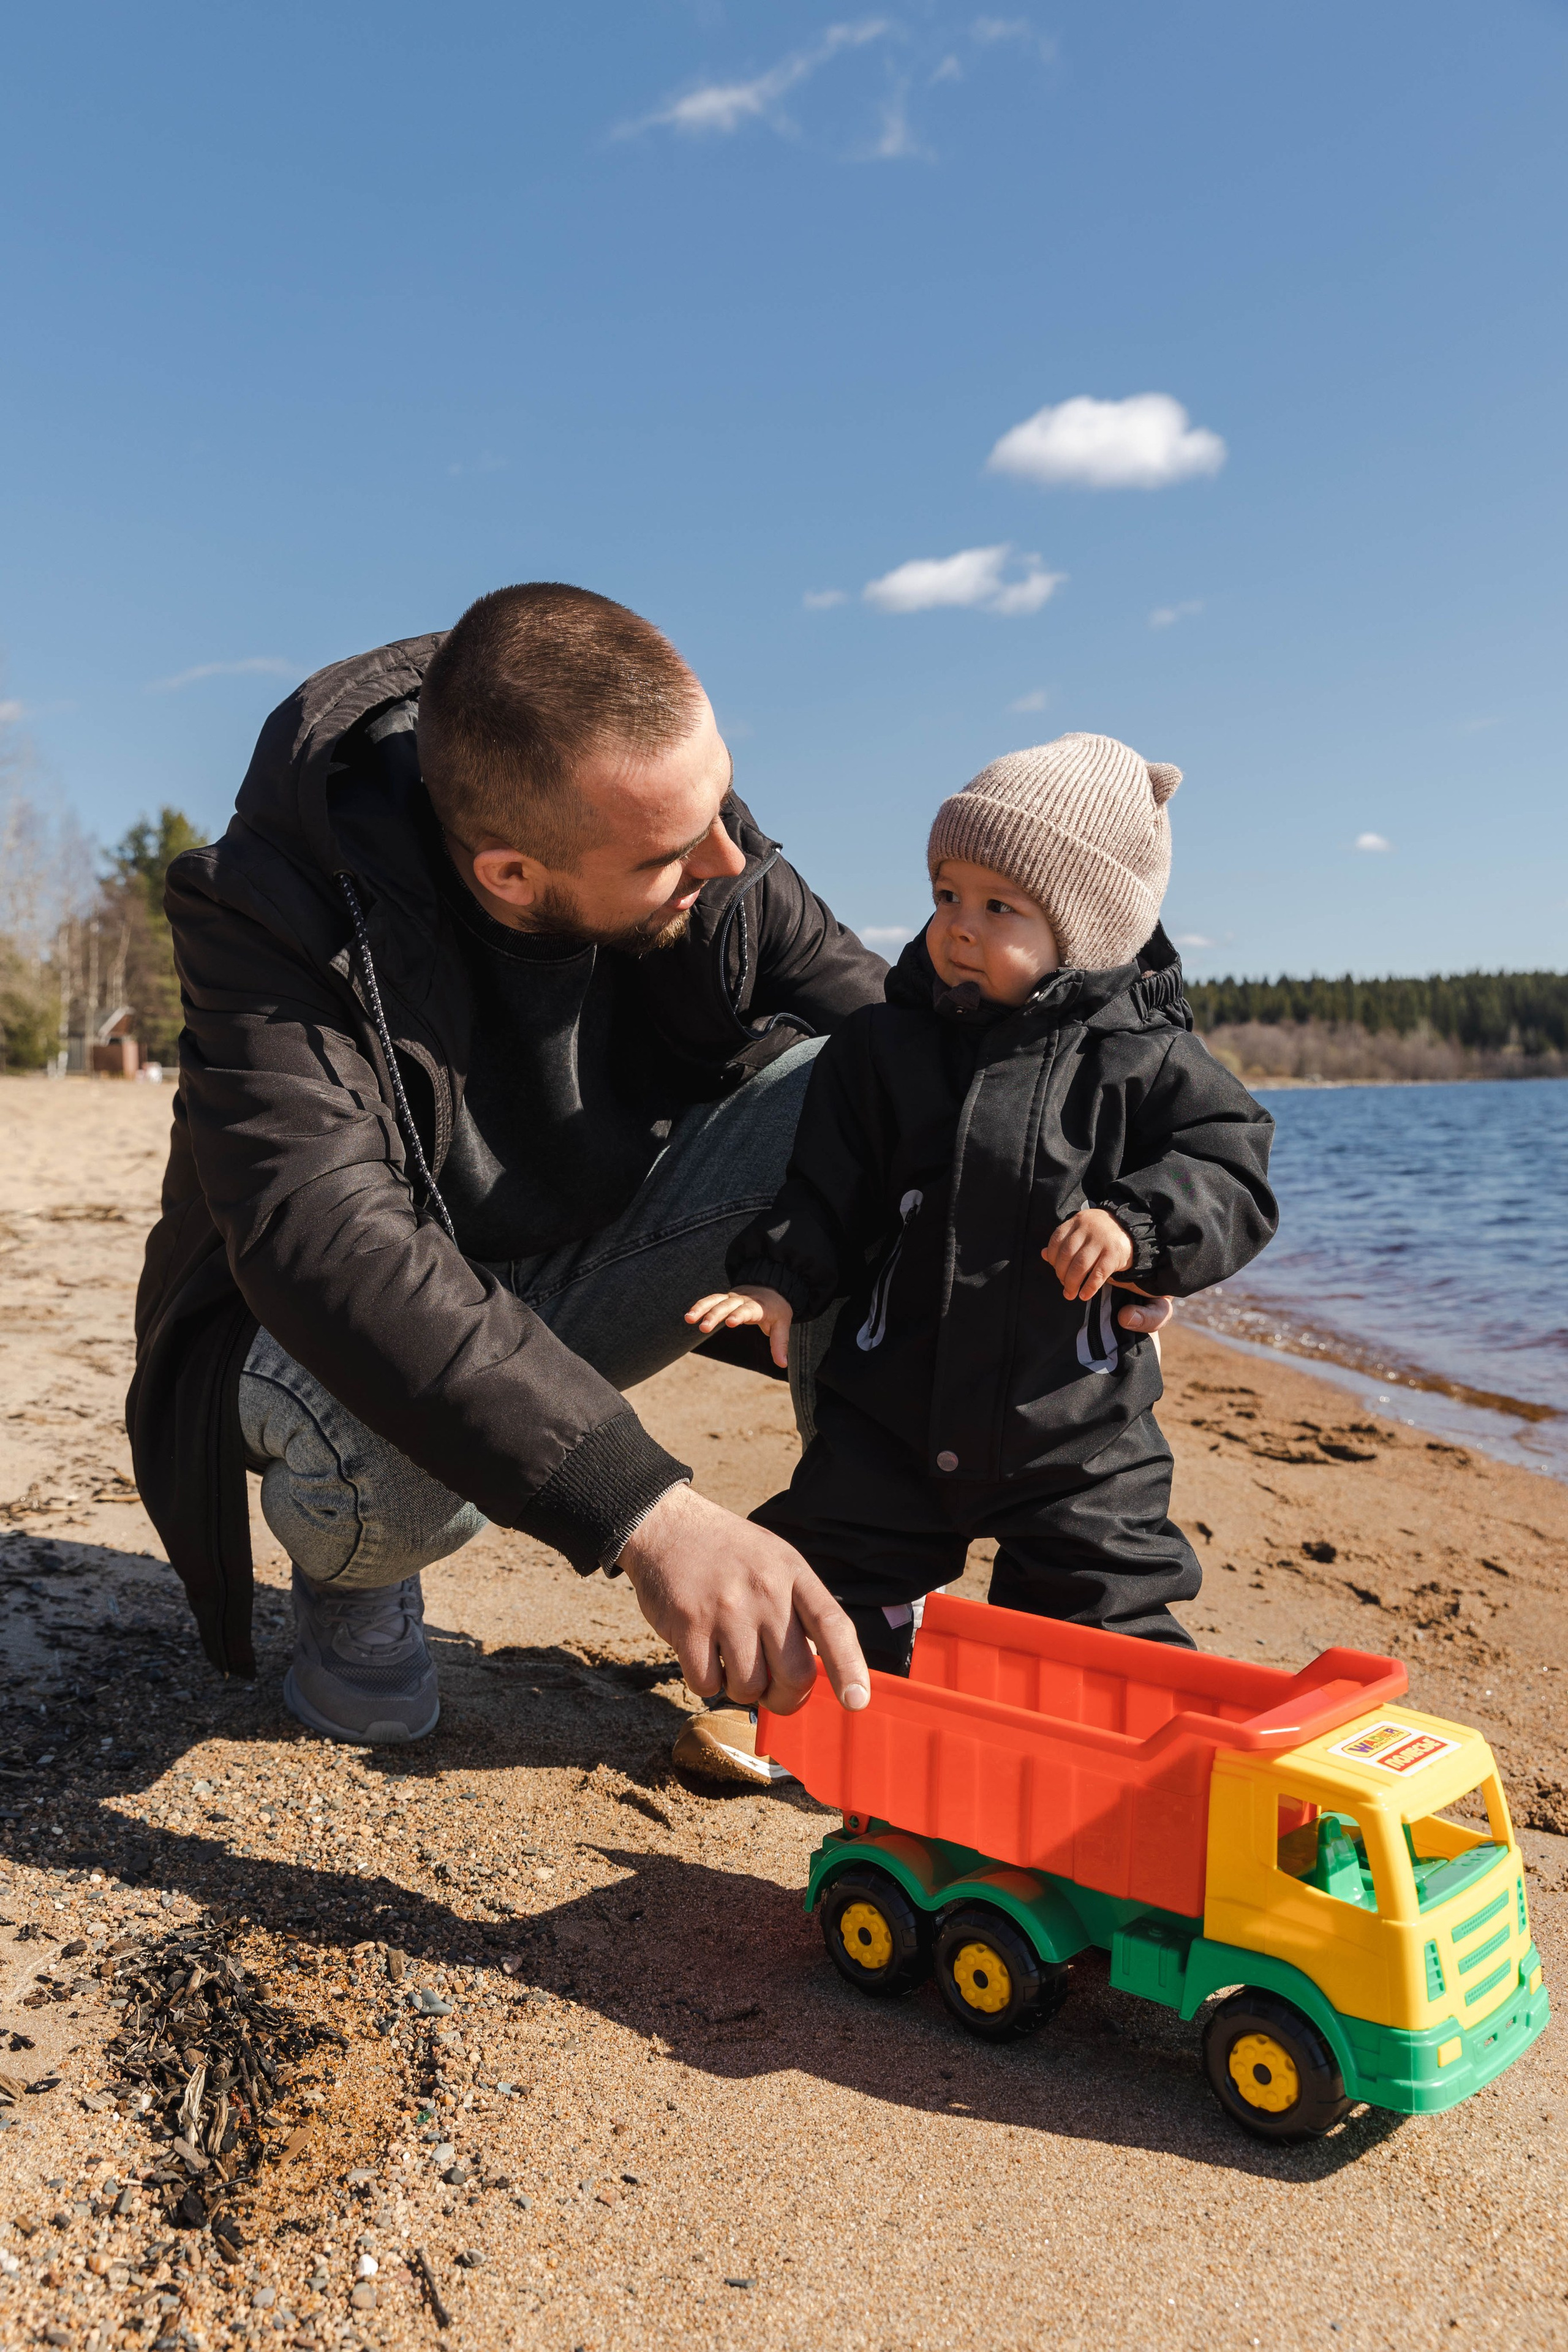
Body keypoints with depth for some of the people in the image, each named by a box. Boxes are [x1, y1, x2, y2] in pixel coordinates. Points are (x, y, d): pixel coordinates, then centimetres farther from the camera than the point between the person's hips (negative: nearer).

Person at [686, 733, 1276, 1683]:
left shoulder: (1143, 1060, -8)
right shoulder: (880, 1046, 0)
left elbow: (1230, 1178, -10)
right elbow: (823, 1194, 3)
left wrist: (1135, 1224, -27)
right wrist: (779, 1280, -11)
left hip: (1077, 1434, -2)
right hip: (890, 1418, 3)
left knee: (1110, 1633, 7)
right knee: (831, 1601, 12)